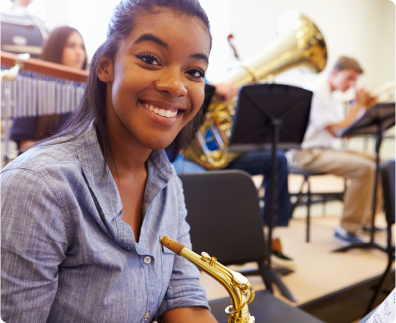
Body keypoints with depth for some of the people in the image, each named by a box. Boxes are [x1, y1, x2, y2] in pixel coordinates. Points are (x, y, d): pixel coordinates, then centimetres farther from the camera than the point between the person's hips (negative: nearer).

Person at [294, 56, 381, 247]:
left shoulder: (332, 96, 17)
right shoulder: (318, 93, -12)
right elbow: (337, 131, -18)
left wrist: (364, 107, 6)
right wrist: (358, 106, -8)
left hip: (327, 150, 10)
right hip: (310, 154, -10)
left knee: (376, 162, 10)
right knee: (365, 168, -25)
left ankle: (368, 219, 20)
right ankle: (347, 230, -17)